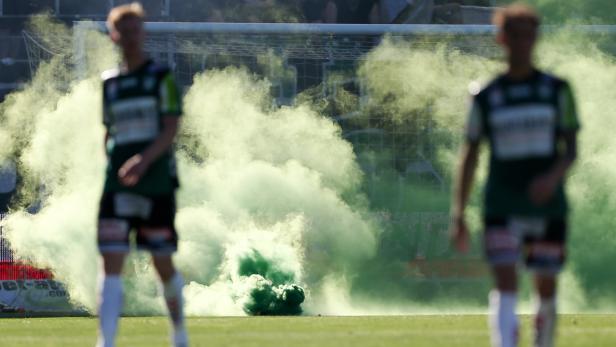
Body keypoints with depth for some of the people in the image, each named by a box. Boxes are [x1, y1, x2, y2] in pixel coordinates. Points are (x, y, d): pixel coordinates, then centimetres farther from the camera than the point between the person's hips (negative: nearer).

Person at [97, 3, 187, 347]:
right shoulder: (110, 83, 13)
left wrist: (144, 160, -24)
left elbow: (171, 130, -9)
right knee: (111, 264, -10)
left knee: (163, 263, 5)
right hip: (117, 186, 3)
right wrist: (113, 167, 11)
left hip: (156, 183, -3)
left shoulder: (161, 77, 0)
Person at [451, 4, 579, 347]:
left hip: (548, 206, 1)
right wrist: (458, 215, 4)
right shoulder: (486, 97, 5)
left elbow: (571, 149, 3)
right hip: (502, 210, -1)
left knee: (547, 291, 6)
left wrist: (554, 176, -19)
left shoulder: (557, 90, 6)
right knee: (505, 286, -15)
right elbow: (470, 155, 9)